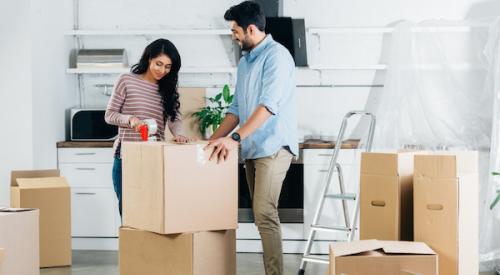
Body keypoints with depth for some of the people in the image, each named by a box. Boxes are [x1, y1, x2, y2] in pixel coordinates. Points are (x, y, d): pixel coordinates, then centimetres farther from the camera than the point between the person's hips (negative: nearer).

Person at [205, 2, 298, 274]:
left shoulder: (276, 55, -11)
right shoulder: (244, 62, 16)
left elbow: (269, 104, -21)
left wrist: (234, 138, -26)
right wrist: (213, 140, 13)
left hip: (273, 147, -9)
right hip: (252, 149, 9)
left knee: (264, 214, -16)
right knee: (261, 215, 8)